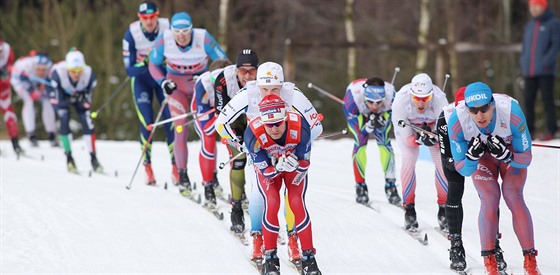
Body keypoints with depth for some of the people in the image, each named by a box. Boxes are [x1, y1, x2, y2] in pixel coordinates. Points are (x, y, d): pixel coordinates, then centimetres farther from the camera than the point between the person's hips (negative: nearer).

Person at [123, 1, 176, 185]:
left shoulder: (168, 28, -21)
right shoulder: (132, 34, -22)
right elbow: (129, 69, -18)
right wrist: (145, 65, -38)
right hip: (141, 78, -1)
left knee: (170, 120, -8)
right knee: (146, 123, -12)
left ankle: (175, 166, 0)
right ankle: (147, 166, 2)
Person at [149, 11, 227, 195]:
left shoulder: (204, 39, -24)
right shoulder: (164, 41, -20)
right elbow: (154, 64, -1)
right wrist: (163, 82, -16)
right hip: (176, 85, 0)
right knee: (181, 130, -10)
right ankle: (183, 176, -1)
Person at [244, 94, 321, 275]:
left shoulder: (300, 127, -35)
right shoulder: (253, 134, -36)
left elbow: (304, 162, -19)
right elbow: (264, 169, -27)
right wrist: (278, 168, -44)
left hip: (295, 165, 0)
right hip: (268, 167, 0)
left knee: (297, 203, -15)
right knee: (272, 203, -18)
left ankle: (308, 257, -4)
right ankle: (270, 257, -3)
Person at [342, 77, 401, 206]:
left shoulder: (391, 95, -37)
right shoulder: (353, 98, -42)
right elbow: (360, 130, -30)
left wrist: (380, 123, -47)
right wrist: (370, 124, -50)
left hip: (381, 113, 2)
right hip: (357, 112, -2)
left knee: (384, 141, -13)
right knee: (360, 142, -18)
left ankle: (390, 185, -4)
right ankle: (361, 186, -6)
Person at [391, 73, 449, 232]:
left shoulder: (440, 100, -37)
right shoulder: (401, 101, -37)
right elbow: (407, 137, -28)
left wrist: (432, 139, -46)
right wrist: (420, 139, -47)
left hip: (433, 126, 1)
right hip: (407, 126, -1)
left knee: (442, 159, -16)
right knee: (409, 158, -21)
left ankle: (444, 207, -4)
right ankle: (409, 208, -11)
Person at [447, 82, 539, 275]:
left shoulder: (512, 113, -38)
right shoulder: (457, 121, -34)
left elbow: (526, 159, -24)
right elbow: (463, 170, -23)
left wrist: (506, 155, -44)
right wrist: (472, 157, -44)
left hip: (512, 151, -1)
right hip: (481, 156, 1)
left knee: (513, 197, -18)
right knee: (489, 199, -19)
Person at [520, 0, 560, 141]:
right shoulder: (529, 25, 18)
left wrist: (547, 61, -18)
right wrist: (523, 62, 8)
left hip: (545, 71, -6)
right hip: (529, 71, 6)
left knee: (547, 100, -5)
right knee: (528, 100, 4)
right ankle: (529, 131, 9)